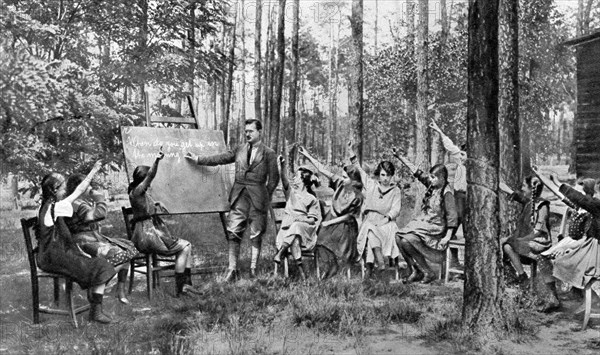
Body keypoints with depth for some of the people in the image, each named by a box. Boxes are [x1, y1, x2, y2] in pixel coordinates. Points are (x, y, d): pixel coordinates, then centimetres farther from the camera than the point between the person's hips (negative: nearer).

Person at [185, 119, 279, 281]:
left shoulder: (269, 153, 1)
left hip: (257, 197, -3)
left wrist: (265, 196, -3)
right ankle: (232, 269, 3)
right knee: (234, 233, -1)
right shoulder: (239, 150, 12)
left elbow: (273, 178, 1)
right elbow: (220, 159, 8)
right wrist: (198, 159, 3)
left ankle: (253, 269, 15)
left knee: (256, 234, 3)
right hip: (239, 195, 3)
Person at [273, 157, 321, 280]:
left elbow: (313, 220, 4)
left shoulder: (312, 199, 14)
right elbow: (283, 179, -3)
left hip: (306, 229, -1)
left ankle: (280, 252, -41)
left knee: (296, 227, -37)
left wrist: (299, 218, -13)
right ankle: (301, 271, -41)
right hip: (288, 226, 1)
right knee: (294, 240, -34)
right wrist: (281, 165, -21)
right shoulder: (291, 191, 19)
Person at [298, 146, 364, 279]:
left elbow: (347, 216, -15)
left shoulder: (356, 196, -21)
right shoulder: (340, 183, -8)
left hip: (344, 225, -5)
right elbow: (323, 170, -8)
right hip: (332, 218, 5)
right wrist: (307, 156, -10)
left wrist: (329, 223, -14)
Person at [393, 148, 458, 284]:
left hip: (435, 229, -8)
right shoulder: (432, 185, 6)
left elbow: (452, 216, -17)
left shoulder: (447, 193, -15)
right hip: (422, 222, 8)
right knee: (399, 238, -11)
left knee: (407, 241, -24)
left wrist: (447, 237, -24)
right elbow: (416, 172, 10)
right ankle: (414, 271, -3)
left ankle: (427, 272, -9)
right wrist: (399, 156, 9)